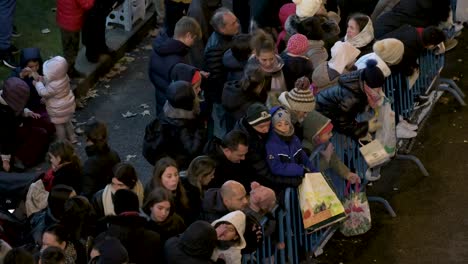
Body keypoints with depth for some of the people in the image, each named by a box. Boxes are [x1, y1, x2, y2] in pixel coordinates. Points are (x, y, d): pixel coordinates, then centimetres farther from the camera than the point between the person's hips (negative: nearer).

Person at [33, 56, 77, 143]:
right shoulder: (63, 77, -14)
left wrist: (38, 84, -11)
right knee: (67, 122, 29)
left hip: (59, 110, -8)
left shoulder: (54, 86, -40)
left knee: (59, 126, 15)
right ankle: (72, 138, 45)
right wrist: (42, 80, -7)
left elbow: (44, 93, -24)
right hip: (68, 106, 8)